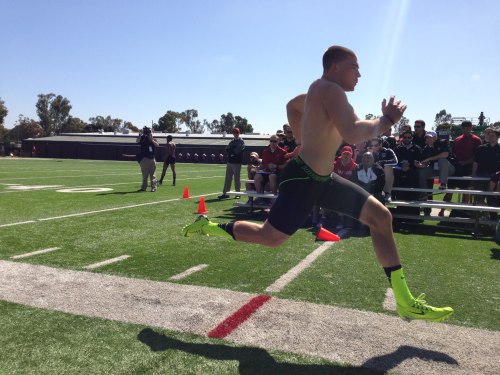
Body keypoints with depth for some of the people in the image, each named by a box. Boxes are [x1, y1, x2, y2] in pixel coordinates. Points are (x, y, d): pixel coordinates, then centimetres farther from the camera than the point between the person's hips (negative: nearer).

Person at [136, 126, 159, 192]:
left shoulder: (153, 140, 10)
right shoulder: (143, 139, 0)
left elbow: (157, 145, -9)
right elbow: (137, 141, -19)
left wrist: (151, 139, -18)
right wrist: (140, 134, -27)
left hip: (152, 159, 3)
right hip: (144, 159, -3)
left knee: (152, 175, 3)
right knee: (145, 175, 4)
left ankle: (154, 187, 4)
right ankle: (144, 187, 12)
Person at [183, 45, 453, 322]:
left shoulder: (320, 92, 15)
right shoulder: (329, 89, -16)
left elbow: (292, 105, 34)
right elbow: (353, 134, -31)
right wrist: (387, 120, -13)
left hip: (323, 178, 11)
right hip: (303, 179, -10)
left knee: (380, 216, 4)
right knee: (270, 237, 0)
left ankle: (405, 301, 8)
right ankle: (209, 227, 23)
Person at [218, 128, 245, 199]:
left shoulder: (241, 142, -2)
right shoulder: (232, 142, 19)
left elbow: (238, 150, -15)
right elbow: (227, 150, 10)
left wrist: (231, 150, -4)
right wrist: (233, 151, -8)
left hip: (237, 162, -6)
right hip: (229, 162, 6)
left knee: (237, 178, -1)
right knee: (228, 178, 7)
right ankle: (225, 193, 11)